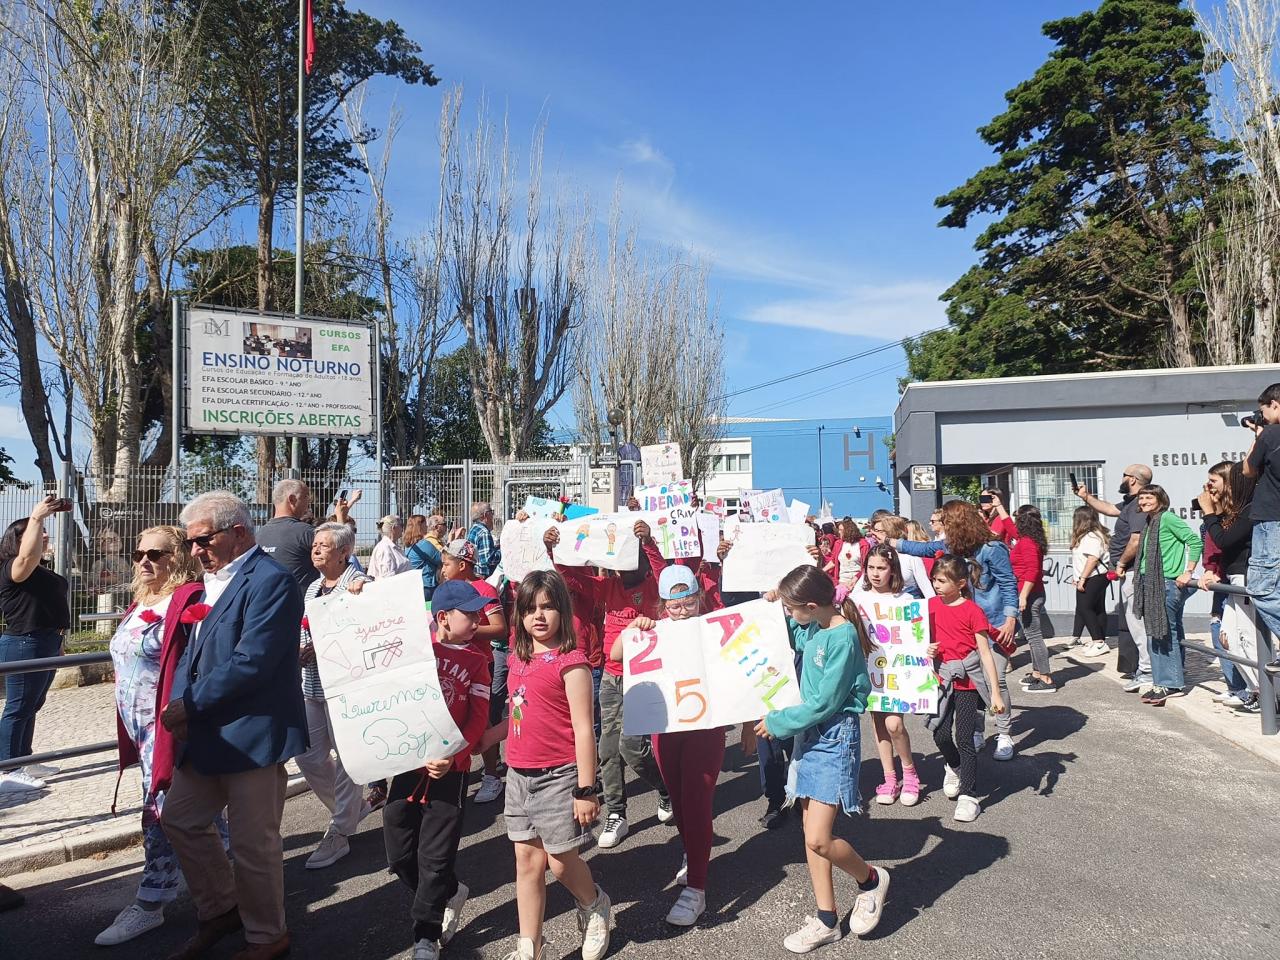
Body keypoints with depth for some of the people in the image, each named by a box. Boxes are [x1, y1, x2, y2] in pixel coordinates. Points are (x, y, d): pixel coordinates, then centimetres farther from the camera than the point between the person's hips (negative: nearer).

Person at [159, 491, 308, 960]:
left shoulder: (270, 580, -18)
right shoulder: (214, 579, 13)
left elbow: (250, 663, -24)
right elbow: (193, 650, 15)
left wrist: (189, 706, -15)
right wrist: (178, 702, -2)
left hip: (253, 736, -10)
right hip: (210, 733, 10)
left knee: (253, 843, 3)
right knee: (180, 818, 19)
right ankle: (221, 912, 38)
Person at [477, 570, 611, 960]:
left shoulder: (570, 662, -15)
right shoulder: (518, 660, 7)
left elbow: (582, 729, -15)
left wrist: (586, 789, -14)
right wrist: (476, 742, 16)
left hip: (558, 775, -6)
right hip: (519, 774, 6)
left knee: (560, 860, 8)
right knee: (527, 860, 13)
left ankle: (595, 907, 38)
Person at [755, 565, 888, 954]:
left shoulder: (843, 636, -20)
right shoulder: (812, 629, 3)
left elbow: (824, 703, -19)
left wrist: (777, 723, -10)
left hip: (836, 737, -8)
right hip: (809, 734, 8)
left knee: (819, 840, -9)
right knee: (812, 837, 11)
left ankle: (871, 880, 20)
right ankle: (826, 921, 25)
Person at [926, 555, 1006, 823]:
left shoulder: (972, 611, -11)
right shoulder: (932, 605, 4)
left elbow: (985, 653, -11)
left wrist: (995, 692, -12)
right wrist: (927, 648, -5)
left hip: (968, 681, -4)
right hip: (943, 679, 4)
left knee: (964, 738, -3)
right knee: (940, 735, 5)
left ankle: (969, 796, 9)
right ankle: (955, 768, 36)